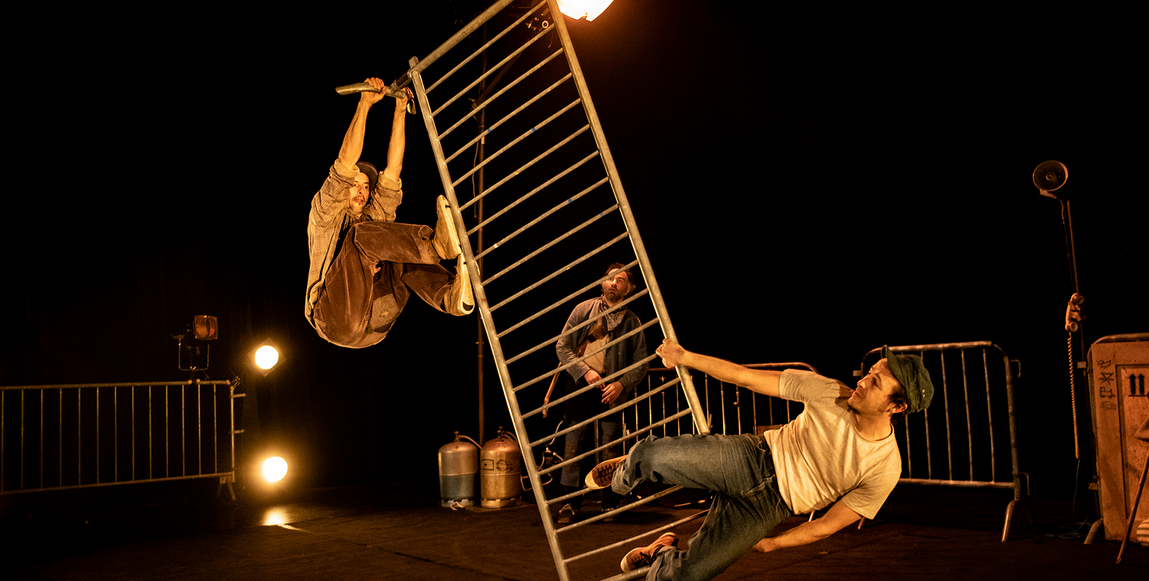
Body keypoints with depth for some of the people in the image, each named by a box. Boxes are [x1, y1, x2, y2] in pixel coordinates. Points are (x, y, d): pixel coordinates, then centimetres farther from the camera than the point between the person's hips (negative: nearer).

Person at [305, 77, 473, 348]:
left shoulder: (374, 216, 25)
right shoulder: (325, 214, 12)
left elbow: (393, 170, 15)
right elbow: (346, 162, -2)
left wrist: (400, 111, 10)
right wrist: (364, 104, -5)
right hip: (337, 319, -5)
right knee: (360, 234, -20)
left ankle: (452, 296, -33)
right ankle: (436, 244, -35)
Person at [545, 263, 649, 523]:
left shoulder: (631, 322, 4)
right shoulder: (584, 309, 2)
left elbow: (640, 363, 4)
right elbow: (562, 346, 0)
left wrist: (621, 384, -13)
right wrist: (585, 371, -11)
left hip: (611, 389, 0)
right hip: (579, 385, 0)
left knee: (611, 450, 2)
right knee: (573, 447, 4)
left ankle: (610, 504, 15)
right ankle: (572, 503, 16)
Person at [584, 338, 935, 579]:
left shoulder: (885, 470, -17)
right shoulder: (829, 393, -14)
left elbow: (827, 525, -7)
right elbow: (747, 377, -8)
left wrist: (772, 544, -1)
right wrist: (686, 358, -5)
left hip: (767, 505, -1)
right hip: (752, 457, 2)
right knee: (650, 456, -17)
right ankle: (625, 474, 23)